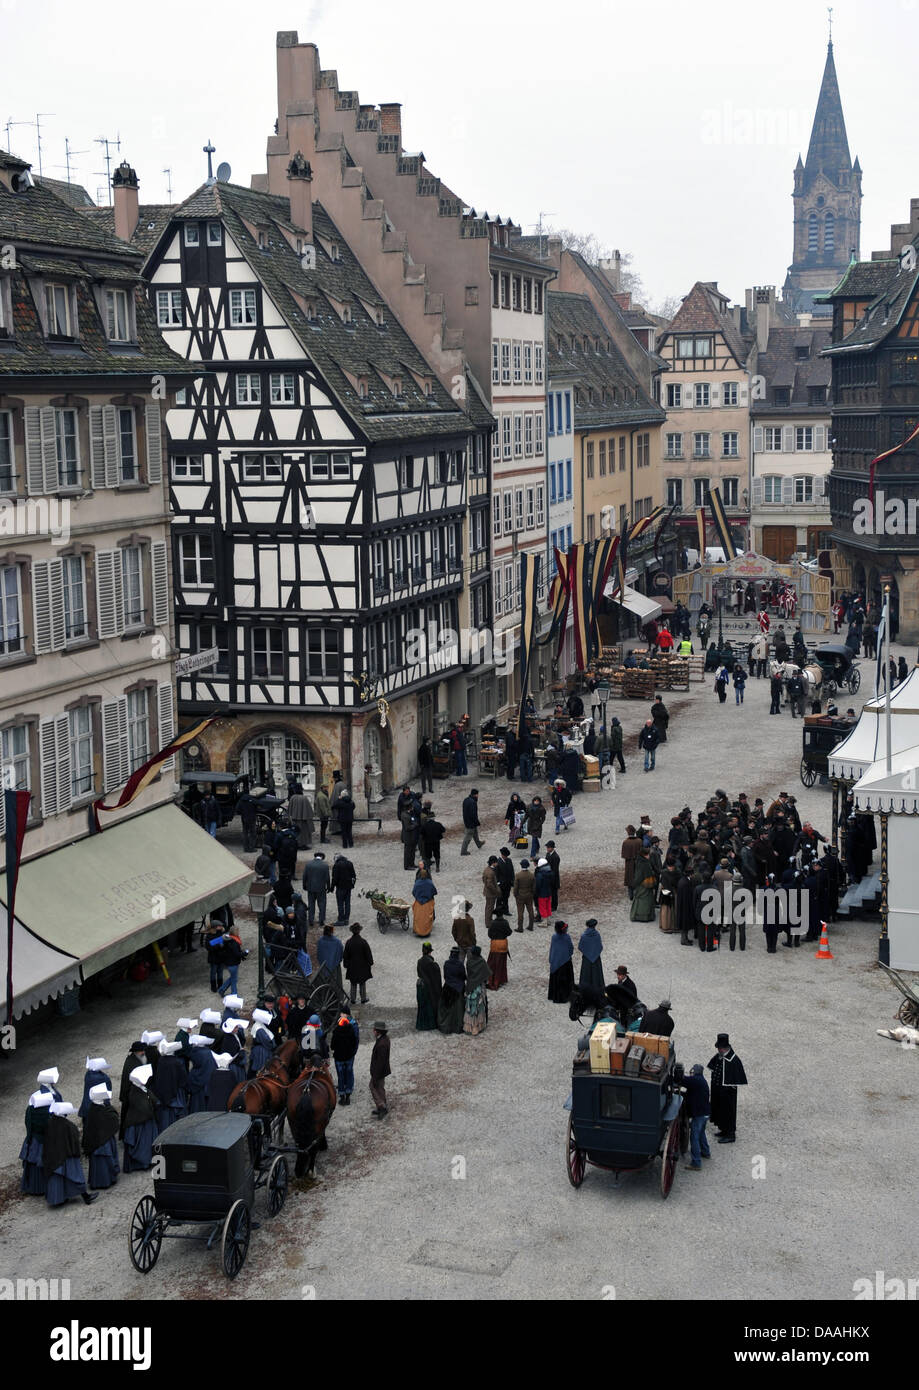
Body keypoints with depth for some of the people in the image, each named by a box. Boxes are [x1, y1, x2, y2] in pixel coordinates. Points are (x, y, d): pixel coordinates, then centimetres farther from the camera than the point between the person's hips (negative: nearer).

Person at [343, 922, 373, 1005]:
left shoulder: (348, 942, -12)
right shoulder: (363, 942, -18)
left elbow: (345, 955, -3)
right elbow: (368, 954, -10)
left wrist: (346, 965, 9)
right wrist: (370, 963, 5)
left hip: (352, 967, 1)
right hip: (362, 966, -1)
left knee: (353, 983, 15)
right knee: (363, 983, 16)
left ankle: (353, 999, 20)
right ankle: (363, 998, 23)